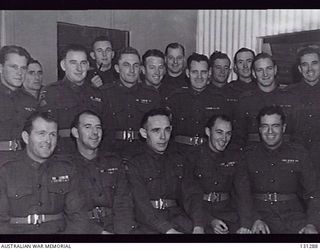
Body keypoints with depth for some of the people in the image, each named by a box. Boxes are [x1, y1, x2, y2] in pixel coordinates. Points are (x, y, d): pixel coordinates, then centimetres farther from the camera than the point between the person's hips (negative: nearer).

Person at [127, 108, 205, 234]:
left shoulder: (177, 160, 15)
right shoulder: (134, 163, 0)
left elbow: (191, 194, 6)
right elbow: (141, 203, -11)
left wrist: (198, 226, -12)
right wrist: (168, 230, -24)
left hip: (176, 214, 3)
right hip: (148, 221, -3)